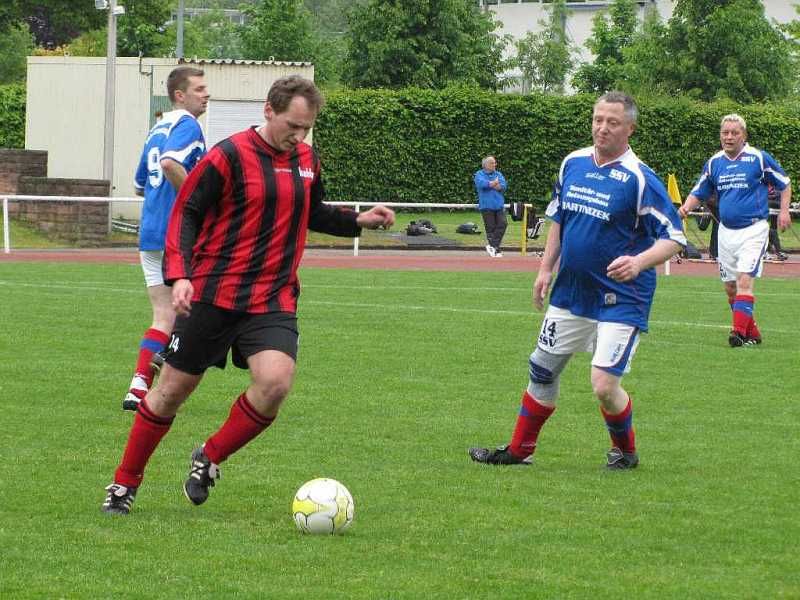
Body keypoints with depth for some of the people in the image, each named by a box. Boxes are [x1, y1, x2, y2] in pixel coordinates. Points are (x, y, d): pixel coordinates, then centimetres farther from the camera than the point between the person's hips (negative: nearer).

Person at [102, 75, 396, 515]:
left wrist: (358, 221, 11)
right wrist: (178, 275, -21)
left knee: (275, 382, -21)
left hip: (274, 300, 4)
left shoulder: (306, 160, 8)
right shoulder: (230, 156, -11)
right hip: (213, 294, -4)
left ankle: (210, 458, 3)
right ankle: (124, 484, 22)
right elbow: (185, 214, -9)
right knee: (173, 389, 4)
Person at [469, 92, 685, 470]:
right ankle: (518, 450, 28)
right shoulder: (573, 163, 4)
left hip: (620, 300, -6)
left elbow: (673, 238, -14)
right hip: (569, 293, 6)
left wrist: (638, 262, -31)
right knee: (541, 372, 13)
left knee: (604, 385, -13)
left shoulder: (639, 179, -14)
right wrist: (546, 269, 13)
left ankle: (625, 450, 14)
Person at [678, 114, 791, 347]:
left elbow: (784, 183, 6)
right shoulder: (714, 163, 7)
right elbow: (698, 192, 14)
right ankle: (752, 333, 19)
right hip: (726, 231, 5)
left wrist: (784, 211, -4)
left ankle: (740, 331, -24)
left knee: (745, 280, -18)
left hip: (753, 230, -5)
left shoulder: (758, 158, -5)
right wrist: (686, 207, -5)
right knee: (730, 286, 7)